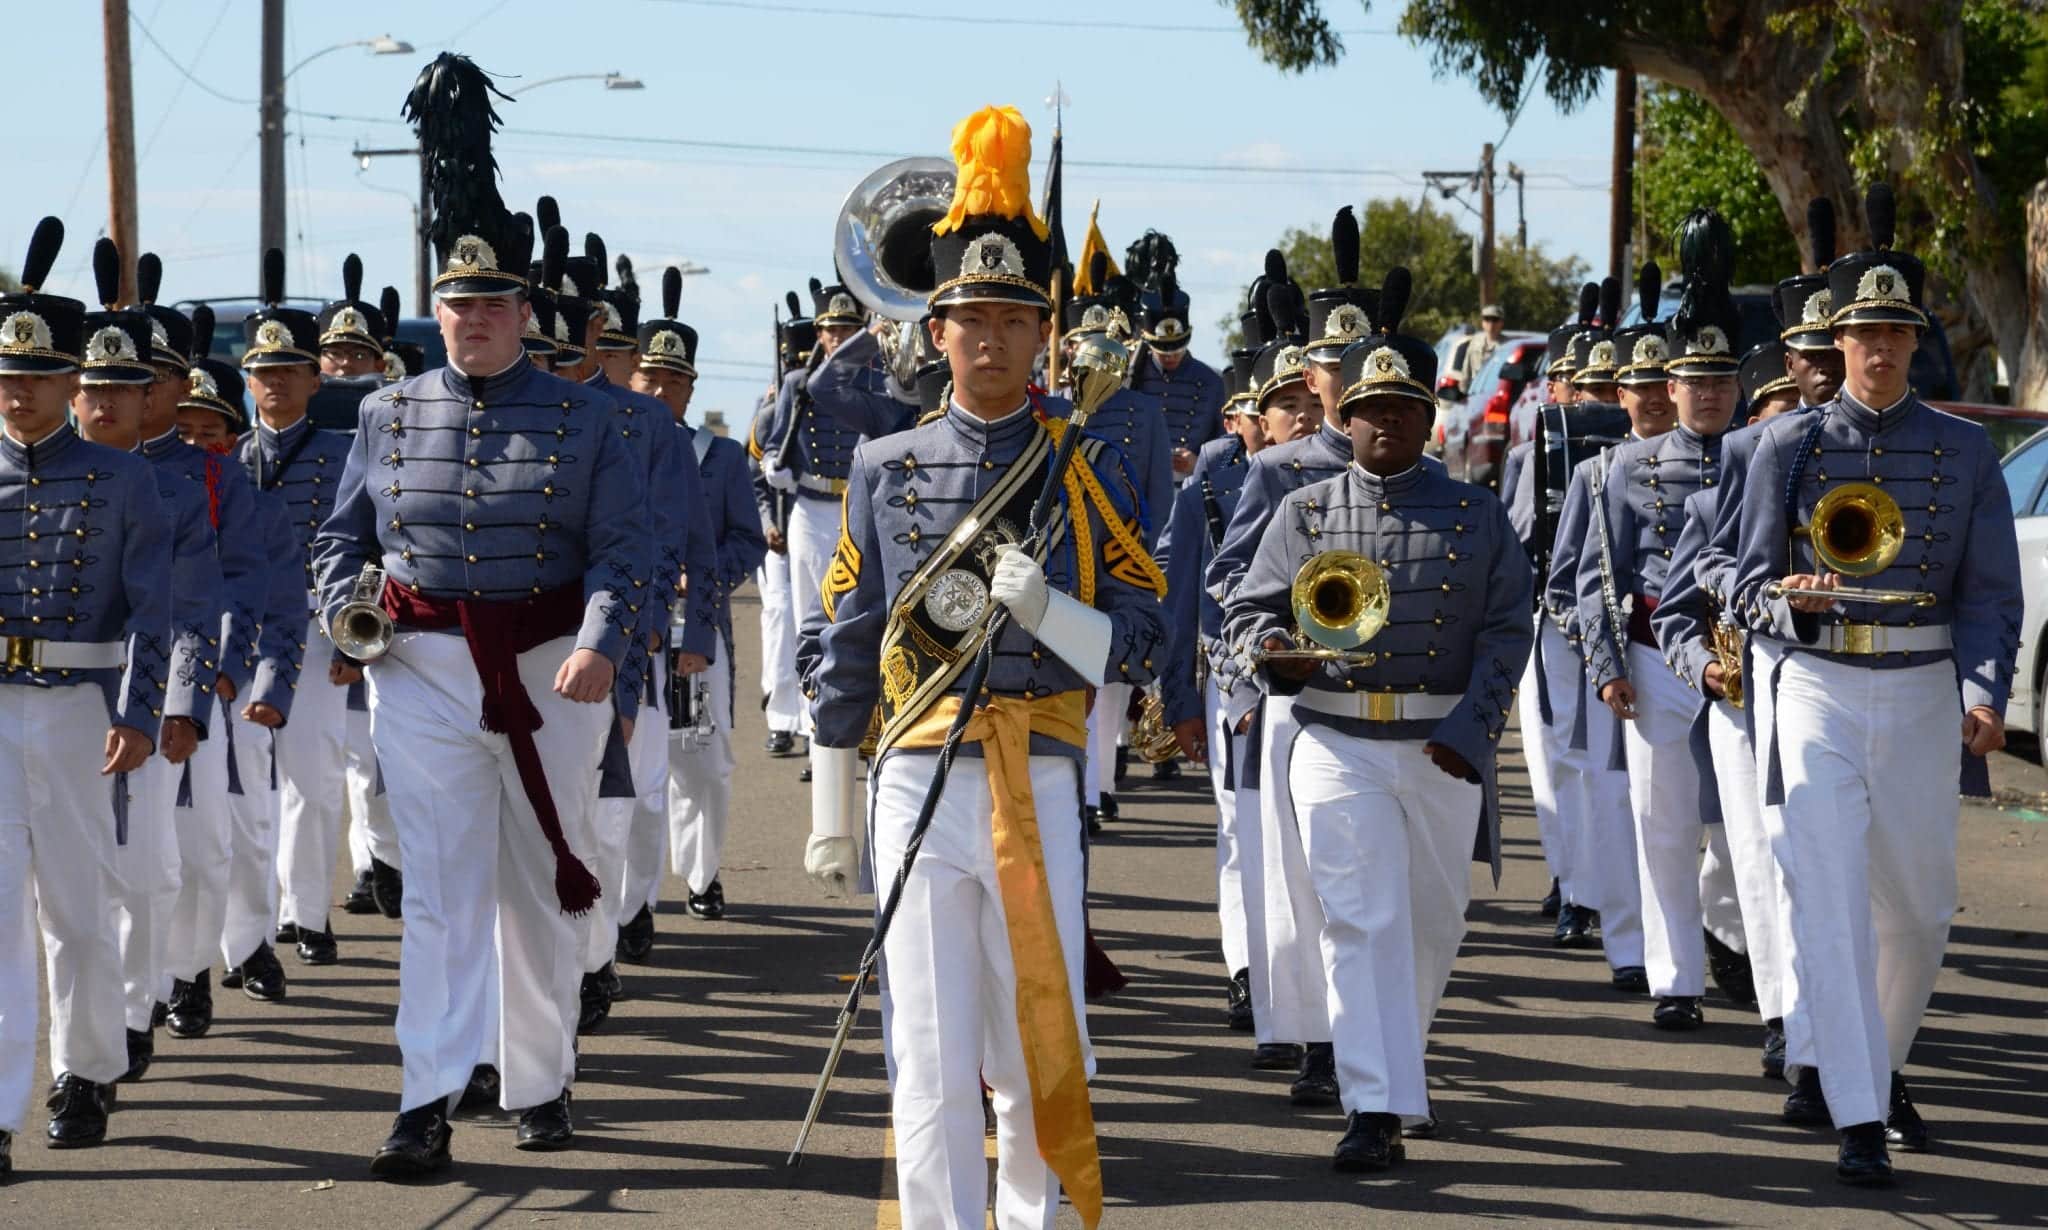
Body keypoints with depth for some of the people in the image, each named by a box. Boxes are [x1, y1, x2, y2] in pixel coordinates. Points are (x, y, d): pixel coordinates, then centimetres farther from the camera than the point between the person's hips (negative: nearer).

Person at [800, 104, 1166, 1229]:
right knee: (932, 1064, -1)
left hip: (1039, 784, 0)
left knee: (1041, 1053, 5)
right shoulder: (886, 470, 8)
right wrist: (830, 819, 12)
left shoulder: (1085, 471, 5)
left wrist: (1045, 607, -17)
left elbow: (1142, 643, 3)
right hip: (918, 783, 0)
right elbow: (841, 650, 11)